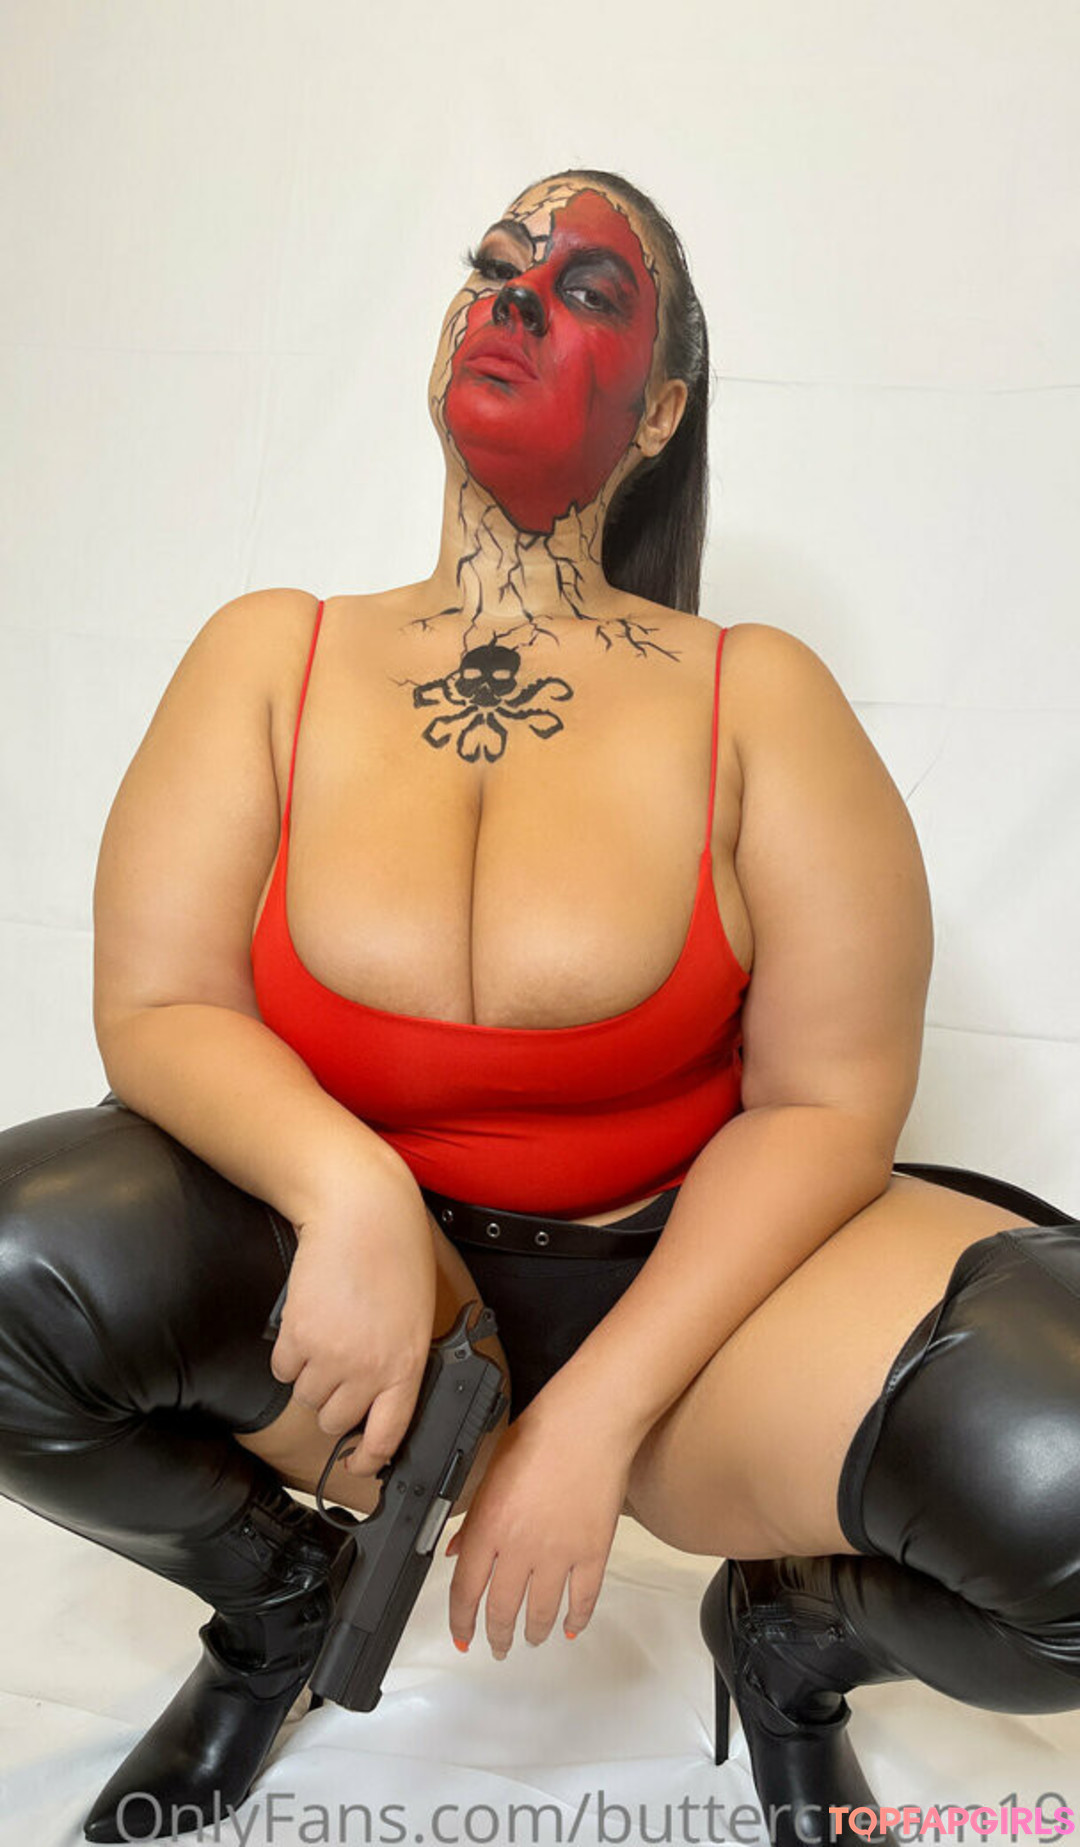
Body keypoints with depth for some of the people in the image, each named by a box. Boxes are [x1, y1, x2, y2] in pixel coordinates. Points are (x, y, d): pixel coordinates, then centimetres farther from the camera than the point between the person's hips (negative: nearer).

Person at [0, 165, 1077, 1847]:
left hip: (678, 1269, -1)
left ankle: (789, 1641, 13)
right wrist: (347, 1189, -26)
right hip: (348, 1263, 2)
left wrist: (600, 1412, -16)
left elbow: (828, 1098, -8)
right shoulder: (272, 654, 1)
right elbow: (156, 1006, -5)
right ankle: (277, 1589, 10)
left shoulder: (754, 695, -5)